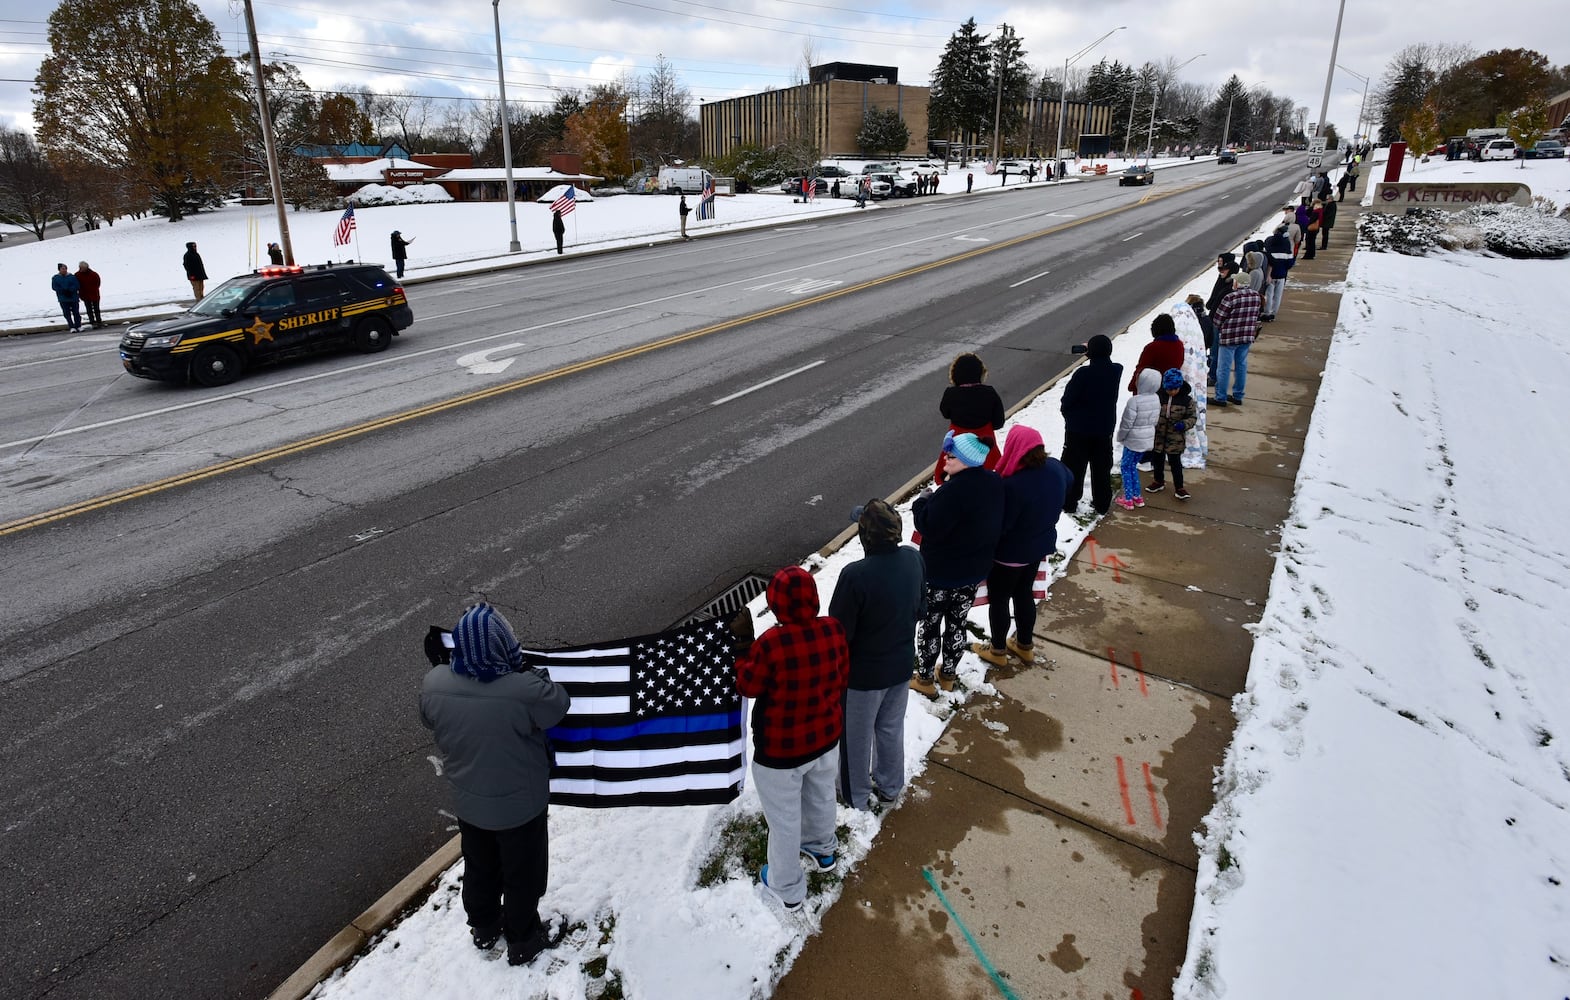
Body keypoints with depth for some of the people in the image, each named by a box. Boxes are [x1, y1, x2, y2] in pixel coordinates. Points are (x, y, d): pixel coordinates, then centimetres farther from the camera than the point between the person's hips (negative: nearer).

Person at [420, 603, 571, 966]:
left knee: (479, 868, 30)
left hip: (468, 803, 4)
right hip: (519, 806, -4)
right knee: (522, 875, 22)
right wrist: (533, 672, -4)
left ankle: (483, 929, 53)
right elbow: (559, 706, -16)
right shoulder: (524, 690, -37)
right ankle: (522, 941, 43)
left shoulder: (434, 684, -22)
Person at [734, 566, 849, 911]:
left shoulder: (770, 644, -33)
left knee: (784, 819, 18)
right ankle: (822, 849, 58)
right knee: (821, 796, 31)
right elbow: (843, 676, 0)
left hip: (781, 750, -5)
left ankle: (787, 888, 39)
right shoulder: (833, 630, -17)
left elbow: (748, 687, -16)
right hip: (826, 736, 5)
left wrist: (742, 644, -6)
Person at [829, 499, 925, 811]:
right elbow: (921, 609, 3)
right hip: (902, 664, 6)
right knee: (892, 728, 26)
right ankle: (889, 786, 47)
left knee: (857, 735, 18)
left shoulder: (855, 575, -33)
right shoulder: (914, 559, -13)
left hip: (864, 672, -5)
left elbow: (839, 632, -23)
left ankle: (856, 797, 39)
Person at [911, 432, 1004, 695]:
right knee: (957, 623, 21)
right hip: (974, 570, 8)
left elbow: (929, 527, -28)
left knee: (930, 625, 11)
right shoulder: (994, 483, -3)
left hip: (940, 574, -7)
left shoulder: (954, 491, -30)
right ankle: (948, 675, 36)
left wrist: (922, 500, -11)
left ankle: (925, 679, 25)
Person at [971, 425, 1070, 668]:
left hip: (1010, 552, -7)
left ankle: (997, 651, 32)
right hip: (1040, 545, 7)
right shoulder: (1055, 468, -12)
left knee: (998, 599, 15)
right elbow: (1068, 480, 13)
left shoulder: (1012, 485, -36)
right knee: (1024, 593, 26)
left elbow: (998, 525, -26)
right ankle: (1025, 645, 42)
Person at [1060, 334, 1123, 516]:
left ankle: (1069, 502, 16)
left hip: (1079, 429, -4)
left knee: (1074, 466, 9)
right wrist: (1093, 352, 11)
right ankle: (1102, 504, 25)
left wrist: (1068, 416, 4)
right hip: (1105, 429, 4)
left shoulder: (1083, 374, -23)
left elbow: (1068, 400, -14)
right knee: (1102, 468, 16)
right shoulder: (1116, 371, -8)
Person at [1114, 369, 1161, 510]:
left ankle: (1128, 499, 7)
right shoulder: (1156, 400, 0)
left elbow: (1127, 423, -19)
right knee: (1133, 466, 20)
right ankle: (1137, 496, 24)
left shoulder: (1135, 401, -24)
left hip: (1133, 440, -7)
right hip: (1148, 440, 7)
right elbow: (1155, 420, 10)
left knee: (1126, 467, 6)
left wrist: (1120, 437, -3)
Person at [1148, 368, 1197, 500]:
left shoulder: (1186, 399, -7)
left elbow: (1192, 416, 1)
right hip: (1158, 436, 2)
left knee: (1175, 462, 3)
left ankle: (1179, 488, 14)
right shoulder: (1157, 396, -9)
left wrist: (1184, 424, -18)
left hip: (1175, 438, -2)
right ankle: (1158, 481, 37)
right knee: (1157, 460, 17)